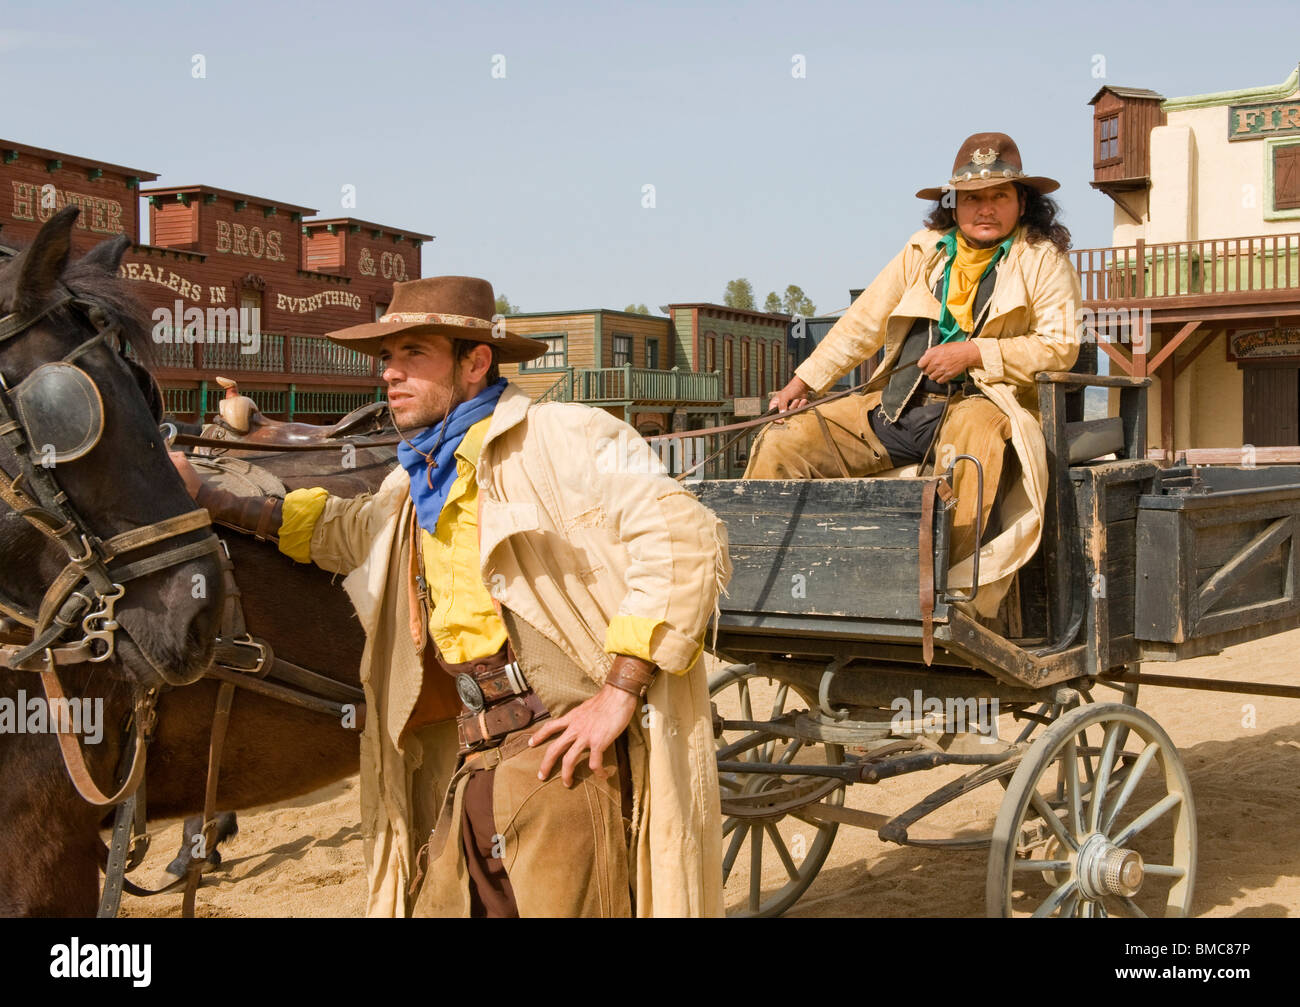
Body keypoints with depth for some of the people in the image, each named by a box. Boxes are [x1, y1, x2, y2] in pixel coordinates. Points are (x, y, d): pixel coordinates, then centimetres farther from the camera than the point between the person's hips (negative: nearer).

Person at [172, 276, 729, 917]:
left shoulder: (562, 439, -7)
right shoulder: (413, 484, 20)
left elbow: (686, 536, -16)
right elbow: (335, 531, 39)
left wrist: (619, 693, -19)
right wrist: (204, 499, 29)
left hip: (562, 749, -7)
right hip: (462, 766, 8)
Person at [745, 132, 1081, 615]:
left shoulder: (1042, 258, 6)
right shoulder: (924, 250, 18)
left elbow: (1061, 345, -4)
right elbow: (864, 322, 20)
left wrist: (974, 352, -12)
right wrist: (804, 380, 12)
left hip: (979, 400, -5)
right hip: (896, 406, 5)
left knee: (971, 435, -43)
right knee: (781, 443, -8)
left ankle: (953, 588, -43)